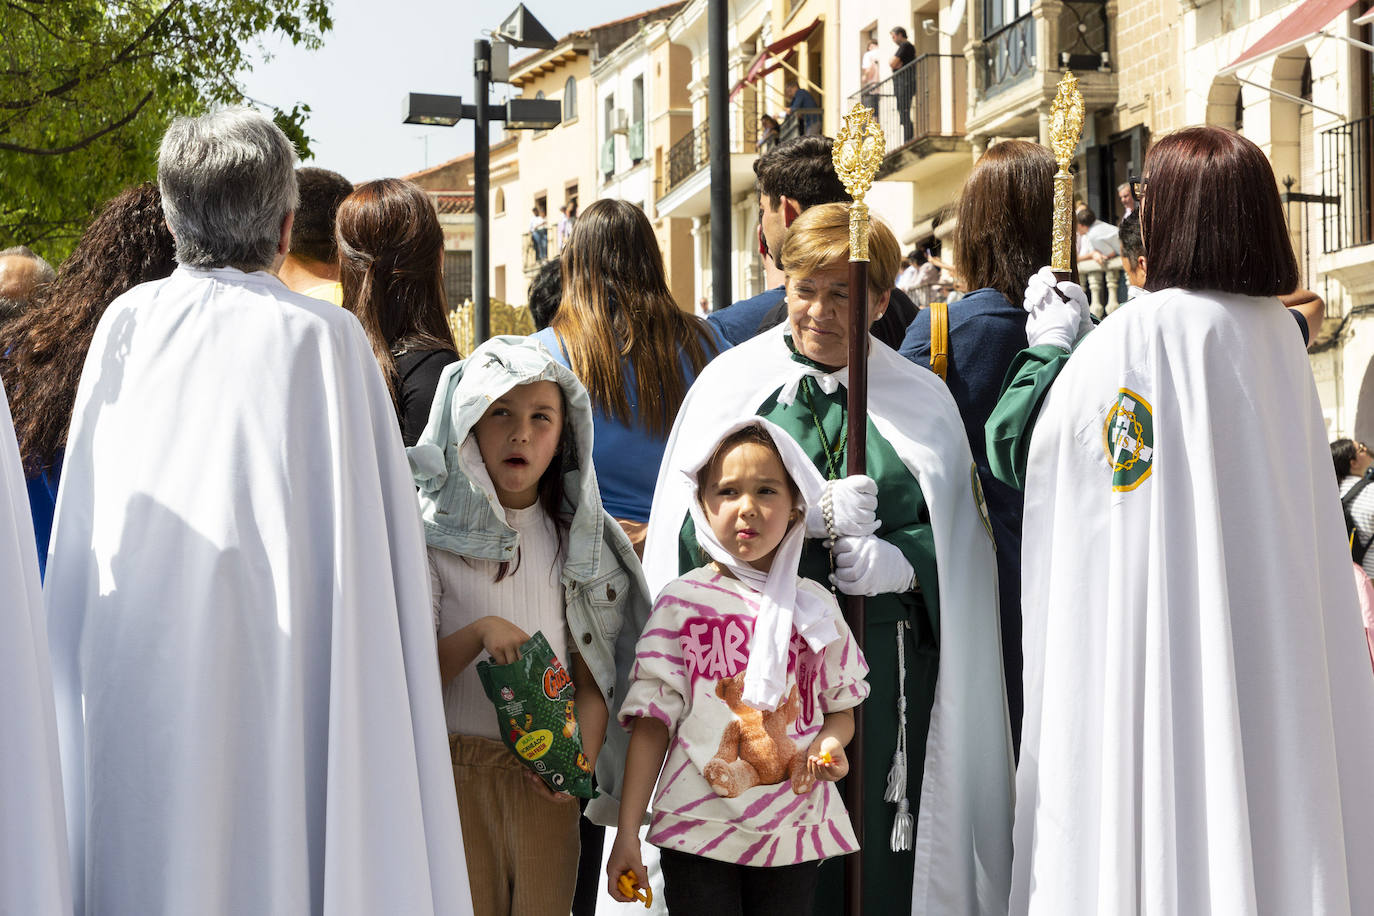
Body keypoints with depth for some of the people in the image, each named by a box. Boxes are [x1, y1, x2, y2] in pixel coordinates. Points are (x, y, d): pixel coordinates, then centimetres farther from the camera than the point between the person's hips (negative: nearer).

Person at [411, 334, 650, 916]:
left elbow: (591, 676, 4)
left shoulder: (576, 538, 5)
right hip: (456, 771, -2)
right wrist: (478, 634, -23)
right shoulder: (434, 533, -3)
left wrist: (582, 758, -13)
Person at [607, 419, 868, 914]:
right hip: (699, 832, -2)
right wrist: (627, 833, -5)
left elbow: (842, 706, 14)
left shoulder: (814, 604, 7)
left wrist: (830, 743, -10)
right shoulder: (683, 602, 0)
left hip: (795, 834, 2)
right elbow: (653, 719, -2)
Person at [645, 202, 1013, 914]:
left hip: (883, 672, 1)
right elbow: (686, 528, 1)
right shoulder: (731, 382, 8)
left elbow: (961, 541, 9)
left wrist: (900, 563, -12)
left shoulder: (921, 402, 11)